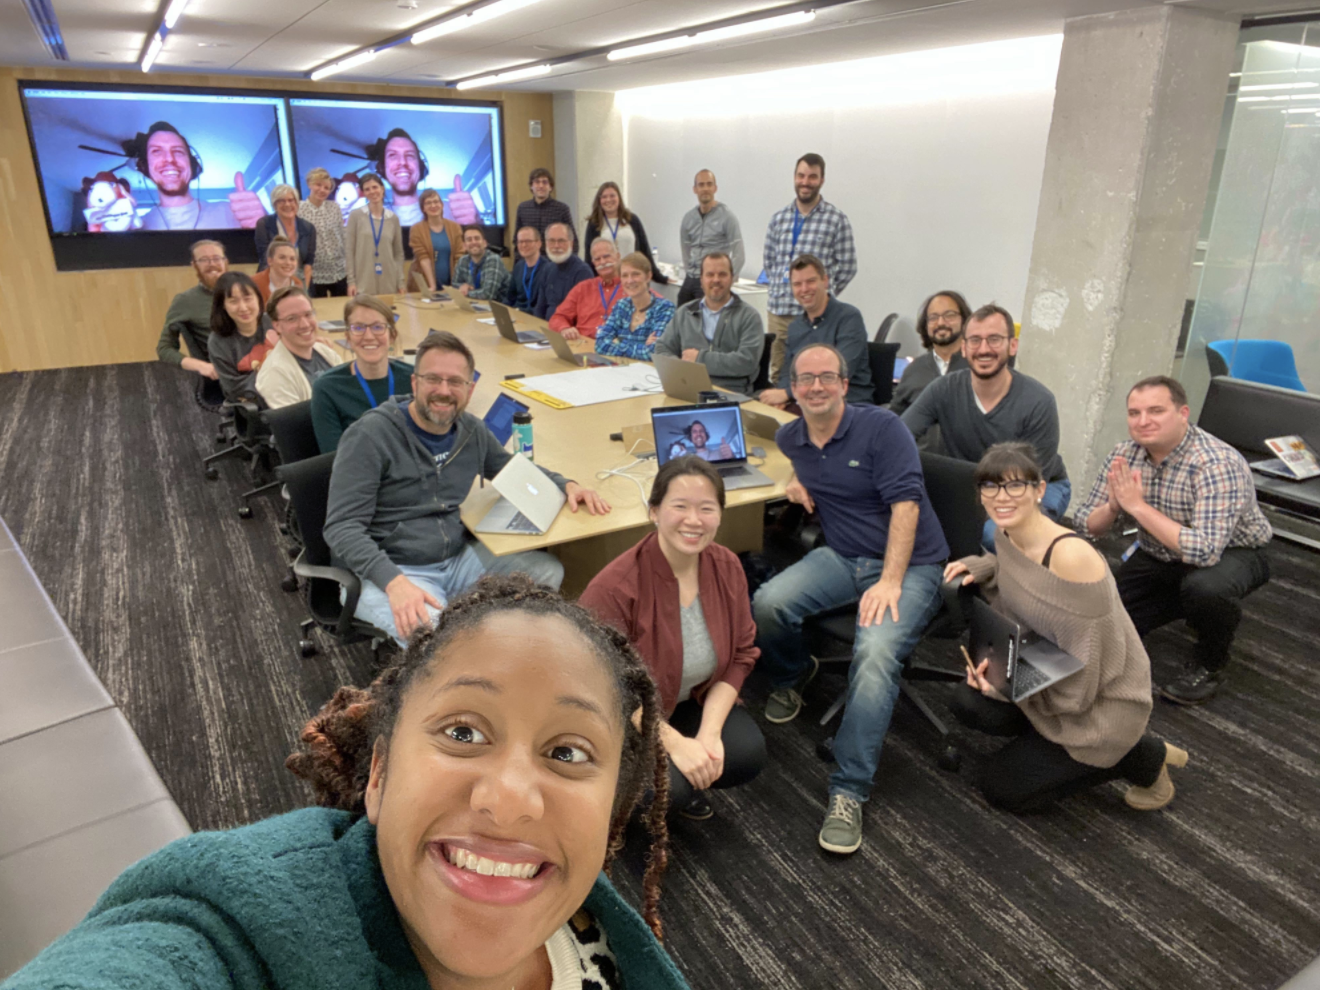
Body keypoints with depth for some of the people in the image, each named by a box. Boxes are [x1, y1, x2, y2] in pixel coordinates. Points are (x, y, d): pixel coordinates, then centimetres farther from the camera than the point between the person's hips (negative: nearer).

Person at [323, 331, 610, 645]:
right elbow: (342, 526, -17)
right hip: (387, 570, -6)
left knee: (548, 571, -9)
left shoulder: (471, 431, 6)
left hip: (458, 559, 6)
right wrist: (394, 582, -34)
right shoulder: (369, 436, -13)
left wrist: (567, 485, 4)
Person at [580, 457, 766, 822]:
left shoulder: (728, 567, -12)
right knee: (667, 787, -27)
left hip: (692, 701, 5)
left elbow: (741, 655, -4)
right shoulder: (616, 587, -30)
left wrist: (709, 731, -16)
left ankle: (685, 782, 16)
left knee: (749, 754, -16)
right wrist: (674, 743, -25)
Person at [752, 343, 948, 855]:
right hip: (842, 557, 5)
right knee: (766, 604, -23)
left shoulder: (880, 426, -11)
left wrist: (890, 583, -25)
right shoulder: (791, 438, 8)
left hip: (910, 564, -5)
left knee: (876, 652, -32)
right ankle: (791, 677, 12)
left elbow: (905, 504, -18)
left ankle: (848, 793, -21)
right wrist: (799, 480, 10)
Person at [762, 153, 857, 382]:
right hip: (778, 311, 4)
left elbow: (847, 266, -1)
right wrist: (780, 288, 9)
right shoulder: (779, 219, 11)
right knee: (777, 375, 10)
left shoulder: (836, 219, -1)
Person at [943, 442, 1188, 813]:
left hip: (1101, 697, -7)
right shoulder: (1006, 534, -6)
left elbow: (1081, 673, -26)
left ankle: (1143, 757, 10)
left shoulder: (1072, 556, -30)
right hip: (1046, 672, 7)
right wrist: (981, 567, -1)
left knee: (1000, 788, -3)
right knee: (966, 702, -17)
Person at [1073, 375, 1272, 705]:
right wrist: (1112, 506, -30)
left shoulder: (1217, 465, -30)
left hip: (1232, 553, -6)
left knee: (1203, 587, -40)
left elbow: (1205, 552, -41)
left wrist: (1138, 506, -37)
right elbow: (1085, 523, -8)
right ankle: (1189, 603, 21)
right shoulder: (1125, 454, -12)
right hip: (1158, 557, 6)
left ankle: (1209, 664, -7)